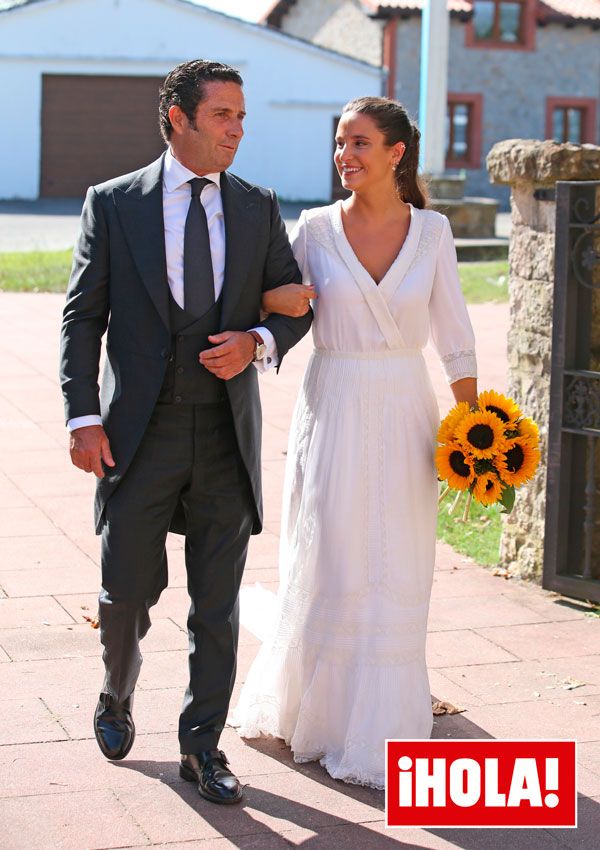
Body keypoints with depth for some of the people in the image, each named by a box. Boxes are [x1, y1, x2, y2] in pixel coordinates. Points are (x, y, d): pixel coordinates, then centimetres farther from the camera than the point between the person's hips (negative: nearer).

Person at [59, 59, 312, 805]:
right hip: (140, 432, -2)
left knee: (218, 604, 5)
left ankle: (202, 746, 17)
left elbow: (294, 303, 13)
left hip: (227, 434, 2)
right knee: (127, 590, 5)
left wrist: (258, 342, -9)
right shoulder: (113, 204, 0)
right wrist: (83, 419, -10)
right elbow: (82, 318, -1)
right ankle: (117, 698, 35)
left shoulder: (258, 207, 7)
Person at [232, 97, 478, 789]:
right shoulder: (316, 228, 0)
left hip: (404, 416, 1)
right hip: (333, 412, -1)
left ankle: (379, 737, 20)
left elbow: (454, 335, 5)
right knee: (326, 570, 4)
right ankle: (310, 712, 26)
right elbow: (267, 296, 7)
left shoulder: (432, 231, 2)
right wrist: (274, 298, -16)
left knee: (396, 578, 5)